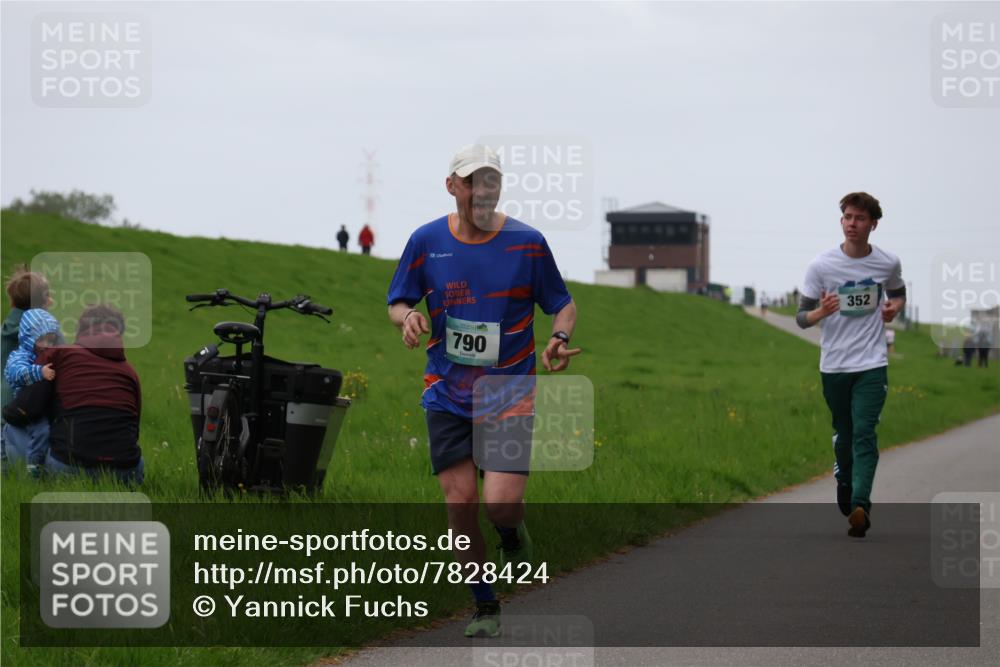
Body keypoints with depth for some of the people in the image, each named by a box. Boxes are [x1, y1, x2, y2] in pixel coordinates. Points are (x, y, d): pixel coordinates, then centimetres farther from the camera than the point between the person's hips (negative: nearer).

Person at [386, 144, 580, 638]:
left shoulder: (527, 242, -4)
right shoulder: (426, 241, 0)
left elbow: (563, 304, 6)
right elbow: (397, 302, 11)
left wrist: (559, 340, -14)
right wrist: (407, 317, -13)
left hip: (510, 394, -2)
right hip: (447, 395, 2)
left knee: (501, 501, -14)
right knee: (460, 503, -1)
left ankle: (512, 533, 24)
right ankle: (484, 606, 15)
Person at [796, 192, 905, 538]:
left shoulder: (888, 263, 1)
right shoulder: (822, 265, -5)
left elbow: (898, 293, 23)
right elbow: (801, 317, -2)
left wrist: (894, 307, 0)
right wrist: (821, 312, -25)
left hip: (872, 364, -1)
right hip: (834, 365, 1)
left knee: (864, 434, -15)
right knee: (844, 434, 12)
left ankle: (860, 505, -25)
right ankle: (845, 484, 40)